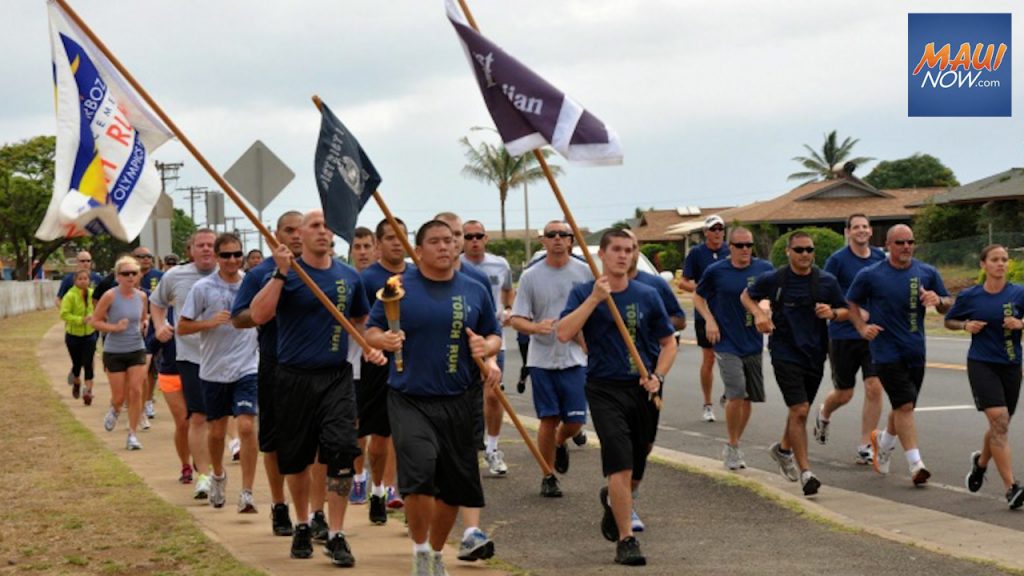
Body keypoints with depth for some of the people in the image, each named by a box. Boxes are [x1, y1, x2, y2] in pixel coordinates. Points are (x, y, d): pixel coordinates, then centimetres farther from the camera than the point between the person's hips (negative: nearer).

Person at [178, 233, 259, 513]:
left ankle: (246, 493, -11)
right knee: (216, 430, 12)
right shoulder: (203, 288, -5)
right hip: (214, 371, 0)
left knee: (246, 427, -14)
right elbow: (182, 327, -3)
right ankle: (218, 475, 41)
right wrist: (211, 322, -17)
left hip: (247, 369, 0)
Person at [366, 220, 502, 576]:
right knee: (418, 473, -21)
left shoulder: (475, 292, 7)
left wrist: (487, 348, -6)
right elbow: (371, 332, 3)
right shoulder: (399, 287, 0)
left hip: (457, 402, 3)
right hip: (409, 400, -3)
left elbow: (494, 334, 16)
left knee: (455, 486, 9)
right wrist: (385, 340, -19)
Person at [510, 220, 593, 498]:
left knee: (574, 421, -2)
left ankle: (560, 444, 33)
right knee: (549, 420, 0)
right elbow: (516, 319, -1)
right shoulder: (531, 276, 1)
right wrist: (536, 327, -20)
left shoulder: (584, 272, 3)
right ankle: (548, 477, 15)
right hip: (542, 358, -1)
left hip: (575, 357, 1)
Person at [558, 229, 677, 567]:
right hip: (605, 389, -3)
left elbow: (668, 342, 12)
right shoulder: (584, 293, -1)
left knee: (635, 473, 12)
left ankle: (612, 500, 46)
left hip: (642, 390, 3)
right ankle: (626, 540, -8)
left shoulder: (647, 296, 5)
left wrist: (657, 377, -4)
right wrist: (594, 298, -21)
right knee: (621, 465, -16)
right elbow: (564, 334, -17)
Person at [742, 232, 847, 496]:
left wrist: (832, 313, -14)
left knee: (800, 410, 18)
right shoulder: (773, 280, -4)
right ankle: (804, 472, -11)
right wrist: (758, 313, -8)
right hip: (785, 353, -4)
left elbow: (845, 311, 9)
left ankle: (783, 449, 46)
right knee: (799, 410, -15)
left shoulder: (827, 281, 1)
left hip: (815, 354, 4)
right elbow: (746, 296, 11)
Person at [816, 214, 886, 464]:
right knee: (844, 393, 8)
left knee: (874, 388, -10)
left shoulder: (880, 257, 6)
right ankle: (824, 415, 43)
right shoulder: (837, 260, -6)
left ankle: (865, 447, 1)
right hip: (843, 334, -3)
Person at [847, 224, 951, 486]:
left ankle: (883, 443, 42)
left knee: (903, 407, 15)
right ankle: (915, 464, -10)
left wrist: (938, 300, -13)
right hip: (886, 351, -4)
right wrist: (862, 327, -6)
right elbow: (851, 302, 9)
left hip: (915, 351, 4)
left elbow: (948, 306, 10)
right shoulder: (870, 275, -3)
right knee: (904, 405, -13)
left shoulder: (927, 273, 5)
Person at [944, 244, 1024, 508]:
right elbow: (949, 321, 14)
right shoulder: (969, 296, 0)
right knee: (999, 420, -18)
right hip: (981, 365, -3)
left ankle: (981, 462, 48)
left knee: (1000, 427, 15)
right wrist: (965, 325, -6)